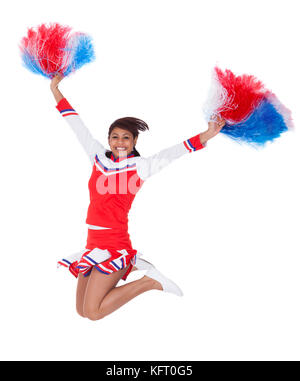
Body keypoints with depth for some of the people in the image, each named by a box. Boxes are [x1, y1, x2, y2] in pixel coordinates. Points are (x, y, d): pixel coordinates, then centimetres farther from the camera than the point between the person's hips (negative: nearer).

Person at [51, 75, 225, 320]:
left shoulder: (141, 166, -3)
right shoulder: (99, 158, 9)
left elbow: (174, 151, -12)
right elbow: (78, 127, 16)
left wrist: (206, 135, -25)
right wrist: (56, 91, 23)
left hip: (113, 243, -6)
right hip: (93, 244, 6)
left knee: (93, 312, -11)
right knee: (82, 311, 9)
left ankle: (151, 281, 4)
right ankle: (130, 266, 20)